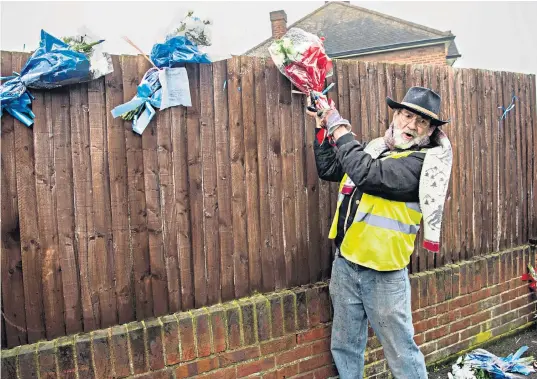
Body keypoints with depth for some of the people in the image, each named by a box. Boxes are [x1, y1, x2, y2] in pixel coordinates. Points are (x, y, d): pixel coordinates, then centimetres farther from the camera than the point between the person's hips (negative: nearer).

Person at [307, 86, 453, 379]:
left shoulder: (422, 163, -12)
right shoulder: (375, 147, 10)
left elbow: (368, 174, -27)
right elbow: (327, 170, 18)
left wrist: (340, 128, -16)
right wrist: (322, 128, 8)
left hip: (382, 273, -6)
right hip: (345, 262, 7)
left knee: (400, 350, 5)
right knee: (344, 346, 19)